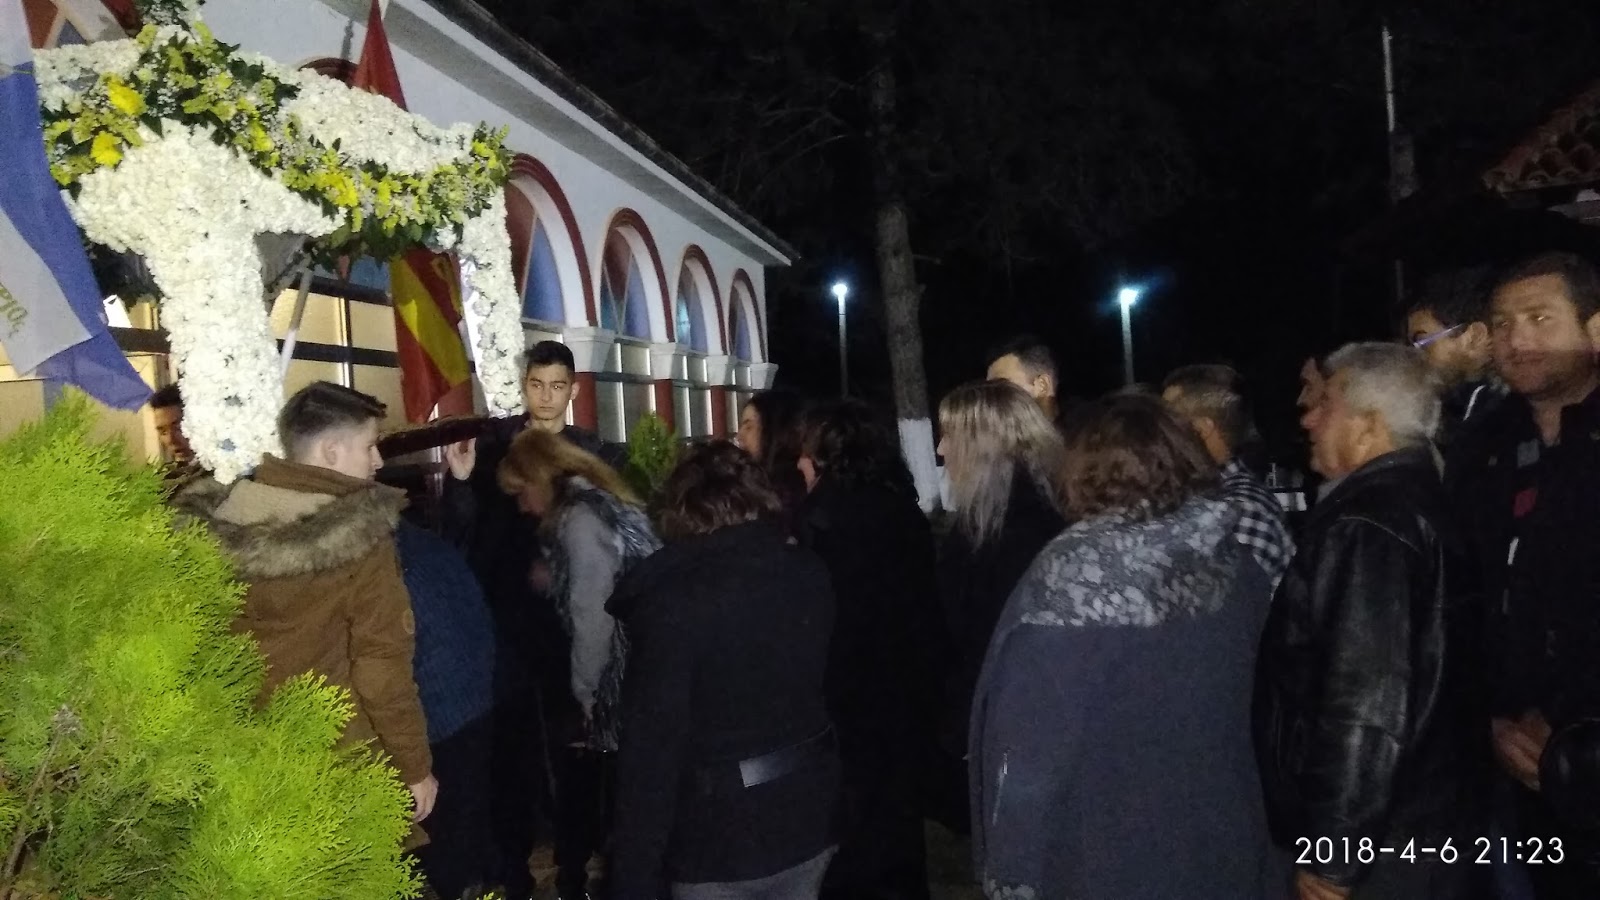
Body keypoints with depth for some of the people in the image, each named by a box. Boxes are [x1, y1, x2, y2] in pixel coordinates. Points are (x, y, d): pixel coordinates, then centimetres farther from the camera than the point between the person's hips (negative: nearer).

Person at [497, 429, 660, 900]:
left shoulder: (580, 517, -12)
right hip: (640, 681, 9)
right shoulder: (603, 503, 15)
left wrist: (586, 694, -4)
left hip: (622, 689, -9)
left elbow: (593, 617, -15)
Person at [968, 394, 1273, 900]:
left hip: (1103, 857, -5)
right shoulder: (1236, 562, -3)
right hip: (1220, 848, 5)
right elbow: (1263, 703, 9)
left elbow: (1031, 736, -18)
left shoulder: (1072, 571, -19)